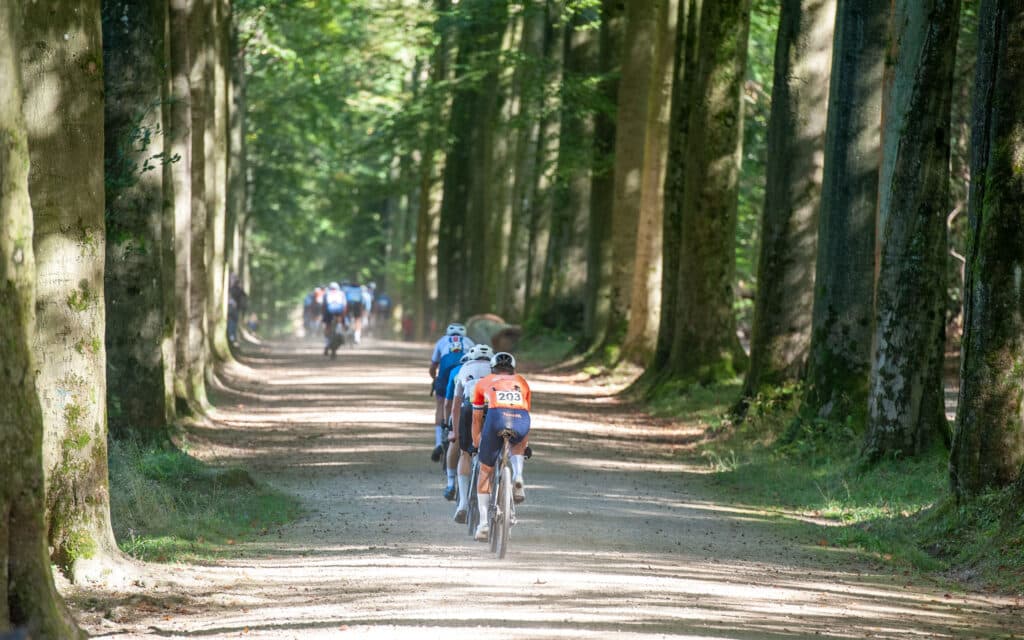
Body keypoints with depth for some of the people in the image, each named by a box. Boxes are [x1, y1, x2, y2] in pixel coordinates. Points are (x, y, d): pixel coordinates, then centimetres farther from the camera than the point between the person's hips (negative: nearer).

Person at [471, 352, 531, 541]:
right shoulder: (521, 382, 35)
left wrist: (476, 445, 51)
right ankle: (518, 475, 9)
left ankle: (484, 523, 11)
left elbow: (476, 420, 38)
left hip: (496, 417, -1)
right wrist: (526, 446, 55)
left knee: (485, 471, 16)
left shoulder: (484, 383, 32)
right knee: (518, 444, 38)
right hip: (521, 420, 1)